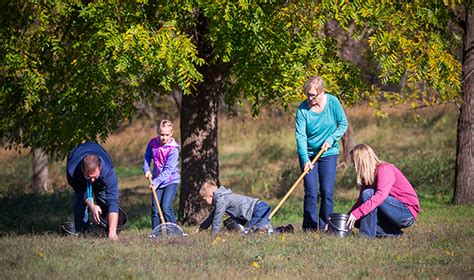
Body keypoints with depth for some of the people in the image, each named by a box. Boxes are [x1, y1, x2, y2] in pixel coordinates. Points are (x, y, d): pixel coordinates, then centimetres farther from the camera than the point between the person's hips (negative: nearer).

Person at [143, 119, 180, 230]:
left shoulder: (173, 149, -19)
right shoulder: (152, 143, -3)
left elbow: (169, 169, -21)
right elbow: (147, 157, 14)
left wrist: (156, 181, -27)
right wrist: (146, 169, -4)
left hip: (171, 180, -5)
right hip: (157, 181, 5)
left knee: (166, 207, -16)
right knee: (155, 208, 1)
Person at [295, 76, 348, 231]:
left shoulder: (333, 102, -9)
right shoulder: (302, 108, -13)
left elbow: (343, 124, 0)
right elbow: (300, 135, -17)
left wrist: (331, 139, -15)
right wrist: (305, 159, -27)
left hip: (328, 153, 1)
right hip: (308, 154, -1)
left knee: (327, 191, -2)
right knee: (311, 192, -5)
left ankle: (325, 227, 5)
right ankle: (309, 228, 1)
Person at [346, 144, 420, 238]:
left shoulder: (384, 169, -17)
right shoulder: (368, 176, 10)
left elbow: (380, 196, -32)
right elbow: (361, 201, 13)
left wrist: (356, 214, -36)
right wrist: (349, 216, -2)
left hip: (407, 212, -9)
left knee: (368, 194, -23)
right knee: (357, 220, -2)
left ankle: (367, 234, -22)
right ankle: (394, 232, 0)